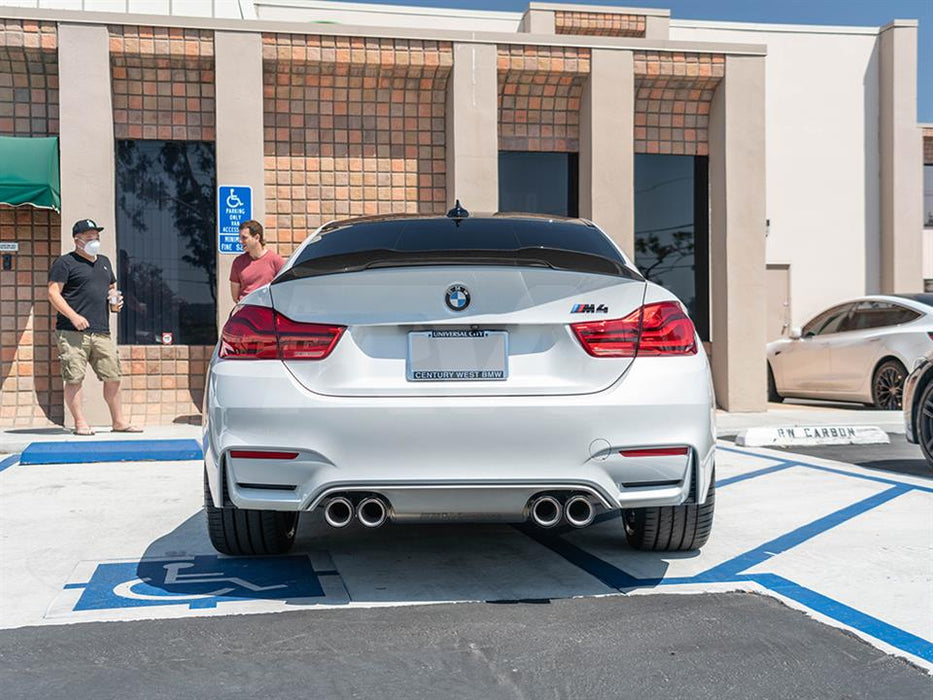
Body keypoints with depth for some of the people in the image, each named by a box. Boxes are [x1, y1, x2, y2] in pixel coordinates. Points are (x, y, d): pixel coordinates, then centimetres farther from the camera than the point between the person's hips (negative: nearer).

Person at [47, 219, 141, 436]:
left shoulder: (104, 262, 22)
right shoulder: (65, 262, 0)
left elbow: (112, 287, 34)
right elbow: (53, 292, -6)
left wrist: (115, 301, 10)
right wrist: (74, 316, -17)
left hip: (101, 332, 6)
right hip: (73, 333, -6)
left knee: (113, 377, 6)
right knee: (74, 379, -5)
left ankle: (118, 421, 16)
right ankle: (80, 423, 2)